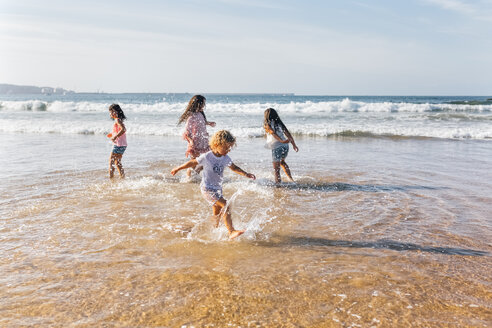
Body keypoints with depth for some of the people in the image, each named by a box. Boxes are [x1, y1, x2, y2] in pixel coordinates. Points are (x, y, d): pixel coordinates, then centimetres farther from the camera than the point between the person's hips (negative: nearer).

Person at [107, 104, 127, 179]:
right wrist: (112, 134, 22)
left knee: (111, 161, -4)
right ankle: (122, 177, 21)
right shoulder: (119, 120, 14)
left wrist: (115, 137, -27)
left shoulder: (117, 120, -14)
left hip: (118, 144, -10)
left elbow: (123, 129, -28)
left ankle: (111, 177, -4)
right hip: (123, 145, 10)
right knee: (117, 162, 18)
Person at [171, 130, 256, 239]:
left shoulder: (226, 158, 0)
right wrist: (178, 169, 6)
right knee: (226, 206, -21)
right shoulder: (207, 157, -17)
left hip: (217, 188, 7)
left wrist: (246, 174, 0)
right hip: (207, 188, -7)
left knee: (217, 213, 18)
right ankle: (231, 232, -23)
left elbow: (234, 168, 14)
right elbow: (192, 162, -5)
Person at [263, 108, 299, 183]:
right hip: (285, 146, 7)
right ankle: (291, 179, 31)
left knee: (276, 168, 0)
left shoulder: (266, 124, 1)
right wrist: (294, 144, 6)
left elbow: (272, 133, -16)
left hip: (276, 147, -7)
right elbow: (287, 133, 9)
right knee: (282, 162, 31)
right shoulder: (279, 123, 17)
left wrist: (281, 141, -24)